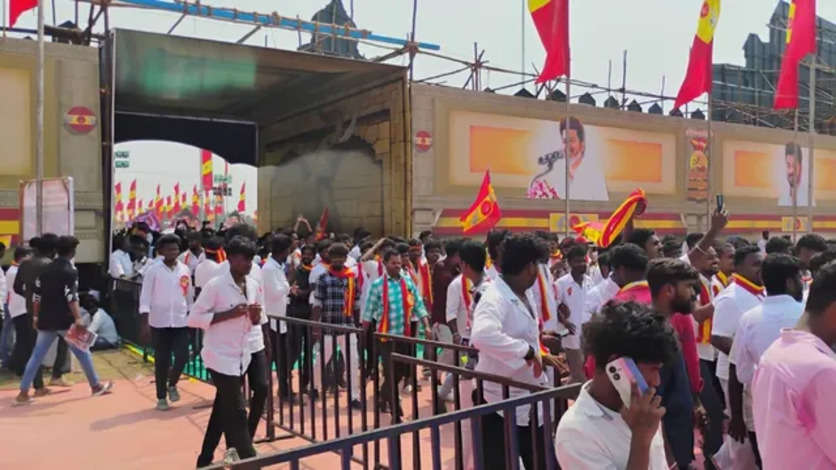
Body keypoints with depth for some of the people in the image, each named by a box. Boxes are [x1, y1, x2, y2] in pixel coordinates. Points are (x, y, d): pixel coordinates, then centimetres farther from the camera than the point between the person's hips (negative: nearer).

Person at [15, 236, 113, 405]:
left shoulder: (45, 269, 10)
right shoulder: (70, 271, -10)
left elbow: (36, 295, 13)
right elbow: (71, 297, -21)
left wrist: (36, 316, 22)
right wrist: (78, 318, -25)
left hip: (46, 320, 6)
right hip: (64, 320, -6)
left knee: (37, 355, 10)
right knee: (82, 351, 7)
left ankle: (23, 393, 7)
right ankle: (96, 386, 17)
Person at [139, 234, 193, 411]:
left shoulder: (185, 270, 4)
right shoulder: (153, 270, -6)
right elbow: (145, 297, -7)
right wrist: (145, 323, -12)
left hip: (180, 321, 2)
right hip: (159, 322, -2)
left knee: (182, 356, -5)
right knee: (161, 361, 5)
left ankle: (172, 384, 24)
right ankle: (161, 397, 19)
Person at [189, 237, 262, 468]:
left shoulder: (254, 286, 3)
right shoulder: (215, 285, -16)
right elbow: (193, 318, -15)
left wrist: (256, 316, -10)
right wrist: (229, 314, -23)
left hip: (241, 357, 7)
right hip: (221, 357, -7)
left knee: (223, 410, 18)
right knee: (236, 413, -4)